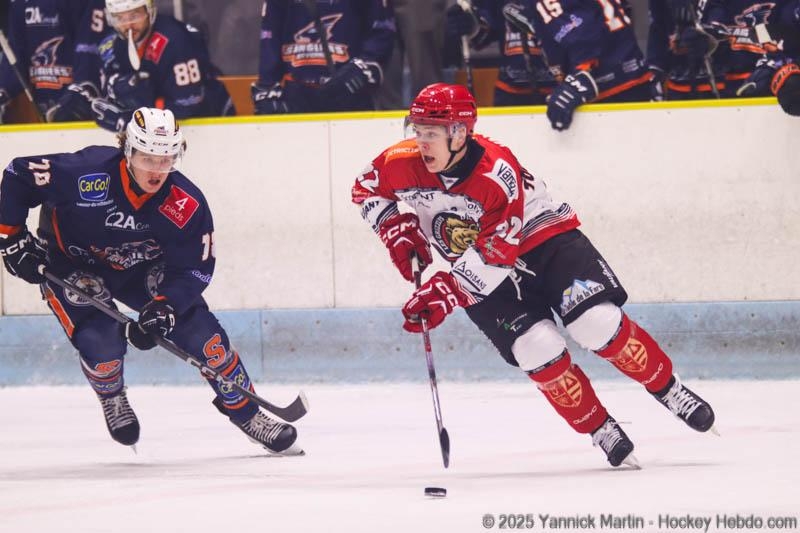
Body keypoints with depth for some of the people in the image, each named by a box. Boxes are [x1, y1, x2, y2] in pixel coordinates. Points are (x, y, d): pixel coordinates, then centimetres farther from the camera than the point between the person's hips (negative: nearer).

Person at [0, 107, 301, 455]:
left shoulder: (186, 204, -25)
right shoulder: (85, 174, -34)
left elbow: (193, 269, -18)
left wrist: (164, 307, -34)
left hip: (141, 268, 3)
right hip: (70, 266, -3)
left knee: (198, 328, -9)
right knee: (102, 343, -22)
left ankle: (245, 413, 9)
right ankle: (112, 399, 14)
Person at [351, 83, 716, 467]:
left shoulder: (497, 172, -29)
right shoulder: (402, 164, -16)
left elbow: (495, 253, -30)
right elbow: (366, 191, 7)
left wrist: (447, 291, -35)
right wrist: (398, 231, -7)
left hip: (543, 238, -3)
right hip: (482, 275, 3)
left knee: (599, 325, -21)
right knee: (538, 350, -18)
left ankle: (669, 390, 1)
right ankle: (602, 432, -3)